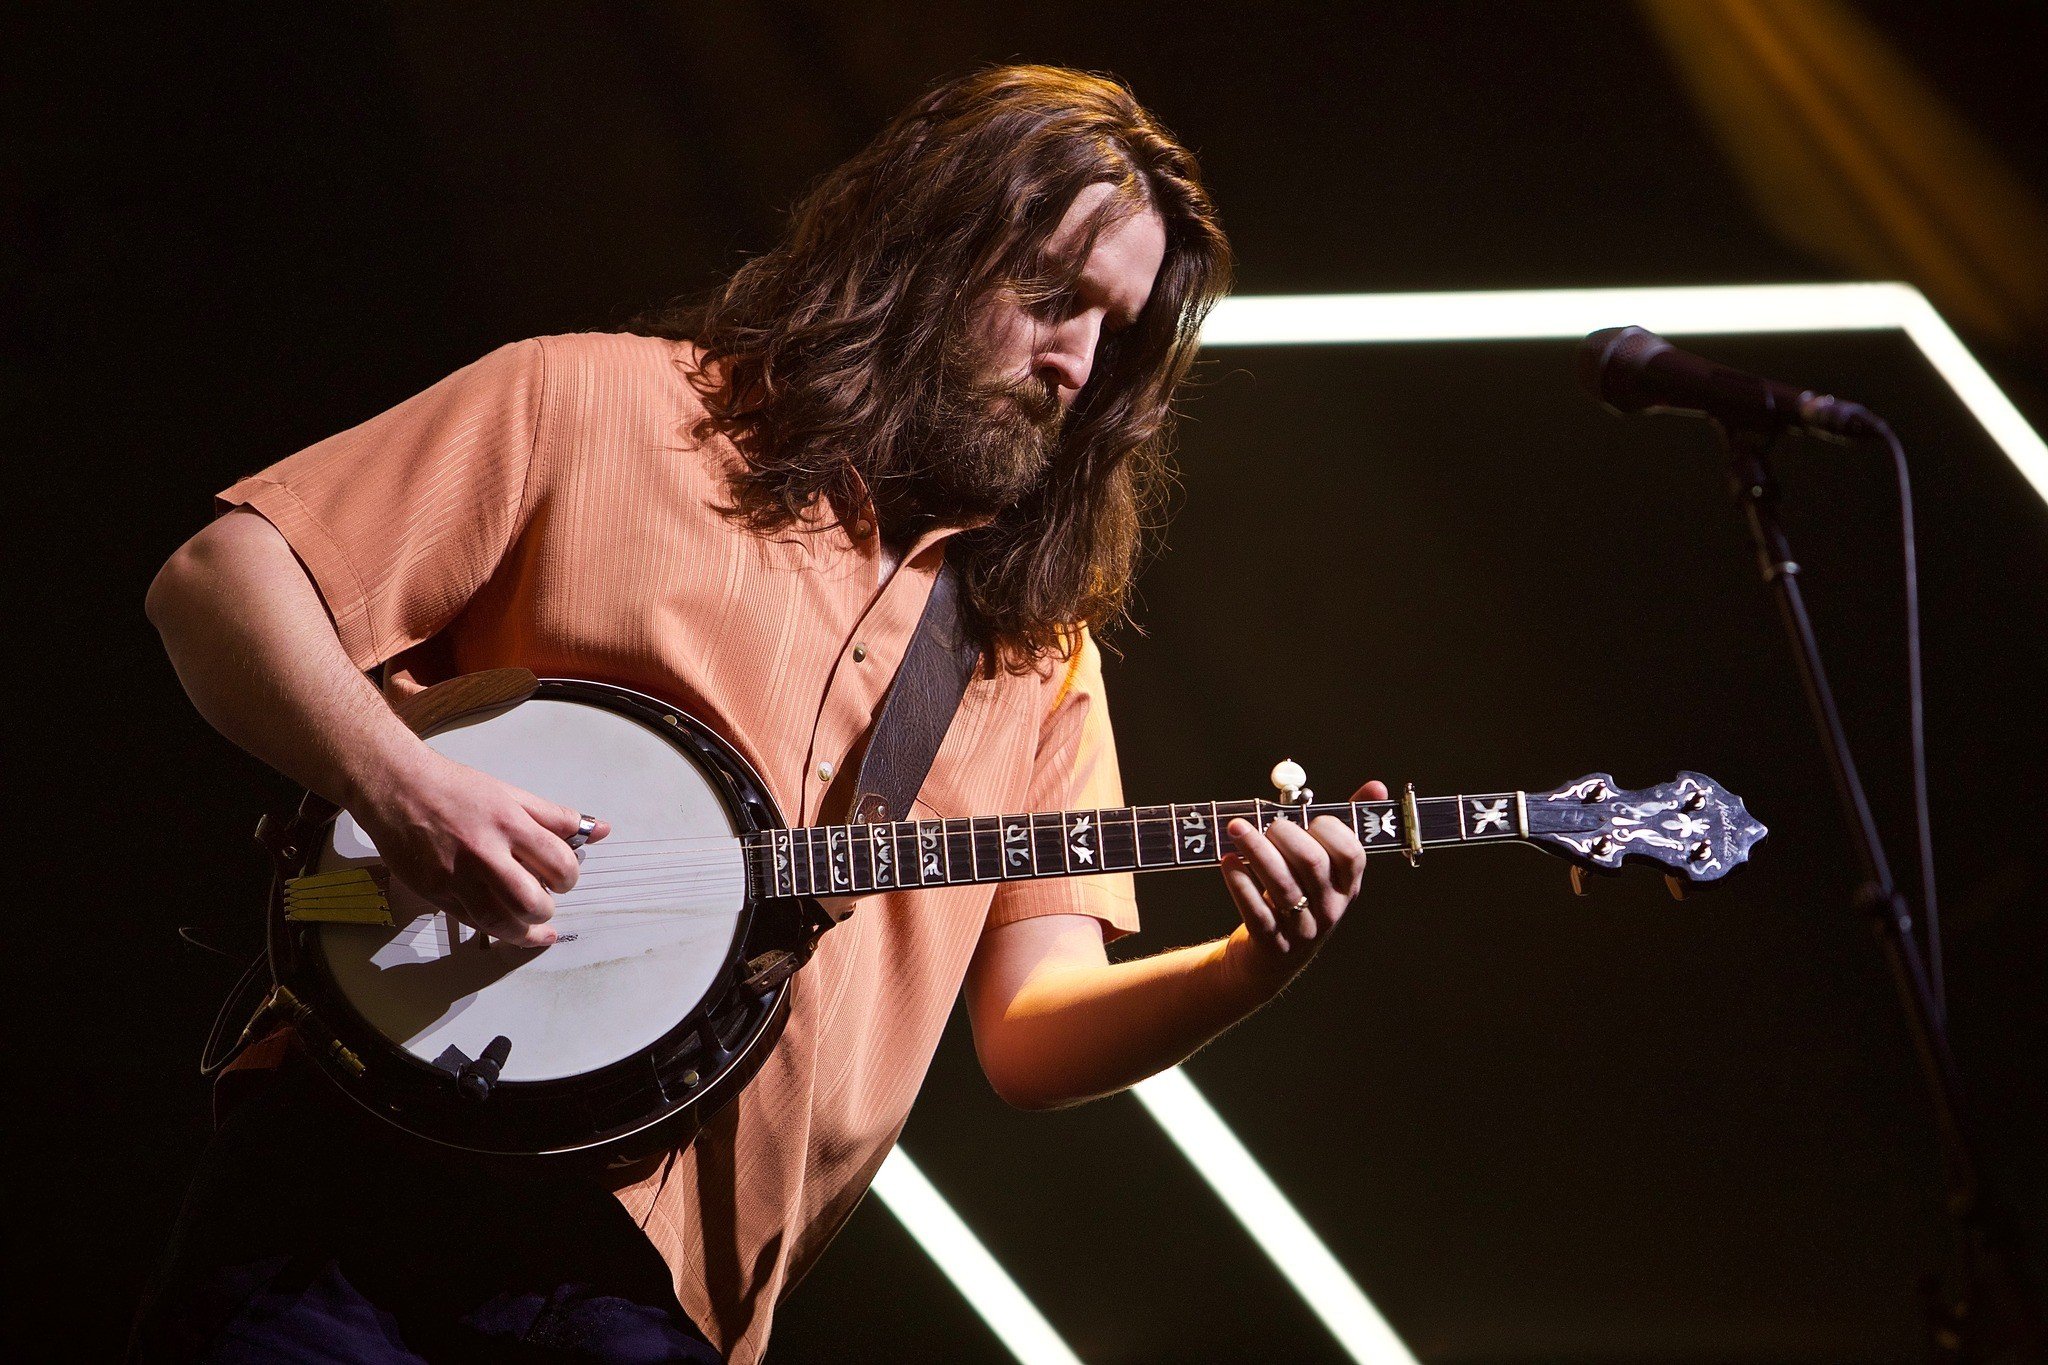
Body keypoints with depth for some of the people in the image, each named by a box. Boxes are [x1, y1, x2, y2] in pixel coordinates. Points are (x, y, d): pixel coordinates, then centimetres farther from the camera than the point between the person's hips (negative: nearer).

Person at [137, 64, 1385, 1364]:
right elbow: (220, 574, 0)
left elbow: (1034, 1036, 8)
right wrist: (398, 782, -17)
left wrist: (1238, 974, -11)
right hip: (375, 1172, -3)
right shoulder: (598, 405, 4)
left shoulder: (1038, 637, 14)